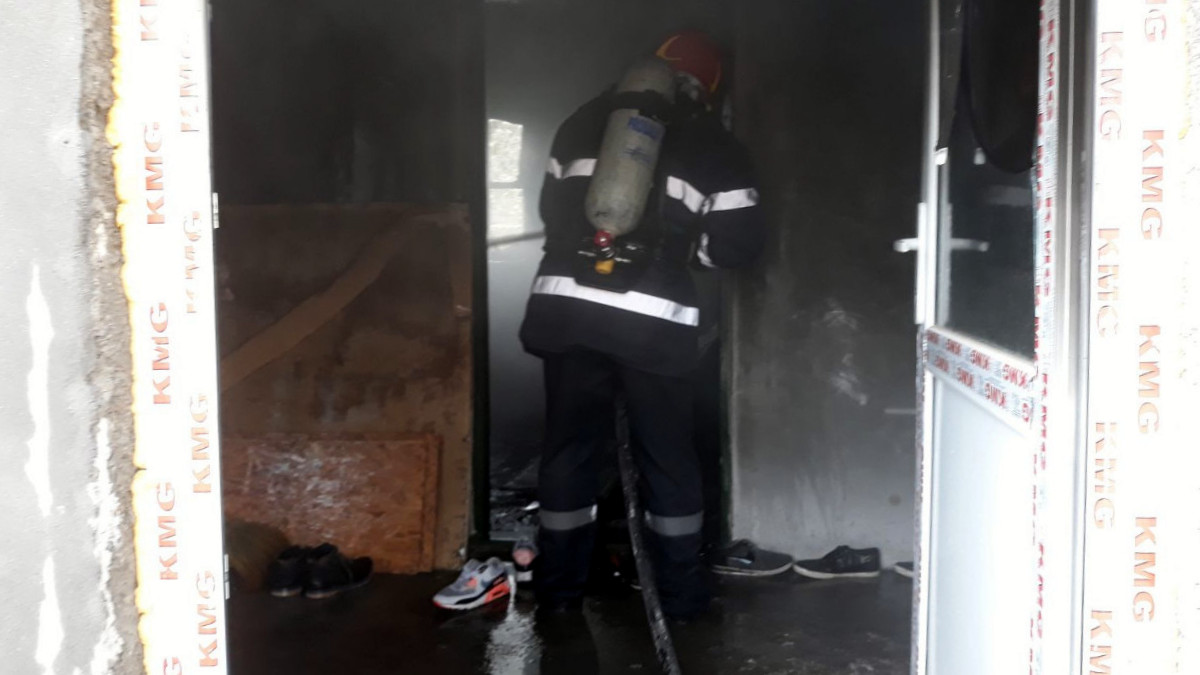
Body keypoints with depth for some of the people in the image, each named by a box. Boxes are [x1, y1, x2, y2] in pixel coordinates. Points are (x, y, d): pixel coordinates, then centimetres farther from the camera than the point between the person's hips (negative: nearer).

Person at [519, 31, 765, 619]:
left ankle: (559, 586, 21)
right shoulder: (716, 147, 7)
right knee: (667, 454, 11)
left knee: (570, 445, 13)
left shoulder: (586, 120, 16)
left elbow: (552, 207, 21)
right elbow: (740, 244, 5)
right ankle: (679, 592, 20)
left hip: (566, 301, 3)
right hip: (655, 317, -2)